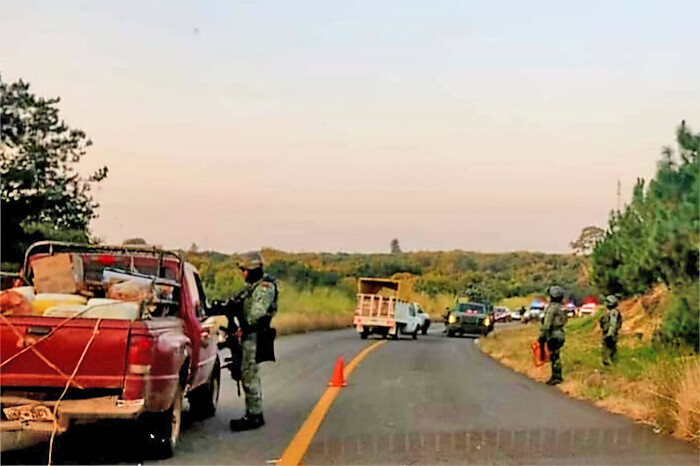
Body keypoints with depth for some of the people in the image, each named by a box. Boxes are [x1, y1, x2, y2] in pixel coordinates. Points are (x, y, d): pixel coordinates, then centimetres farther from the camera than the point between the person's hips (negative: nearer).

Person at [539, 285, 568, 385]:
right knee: (556, 357, 15)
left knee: (554, 357, -5)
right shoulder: (560, 308, 12)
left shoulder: (552, 308, -18)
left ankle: (556, 378, -2)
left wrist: (542, 337, -15)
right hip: (559, 334, 9)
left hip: (553, 336, -9)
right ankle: (557, 377, 22)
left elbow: (546, 325, -20)